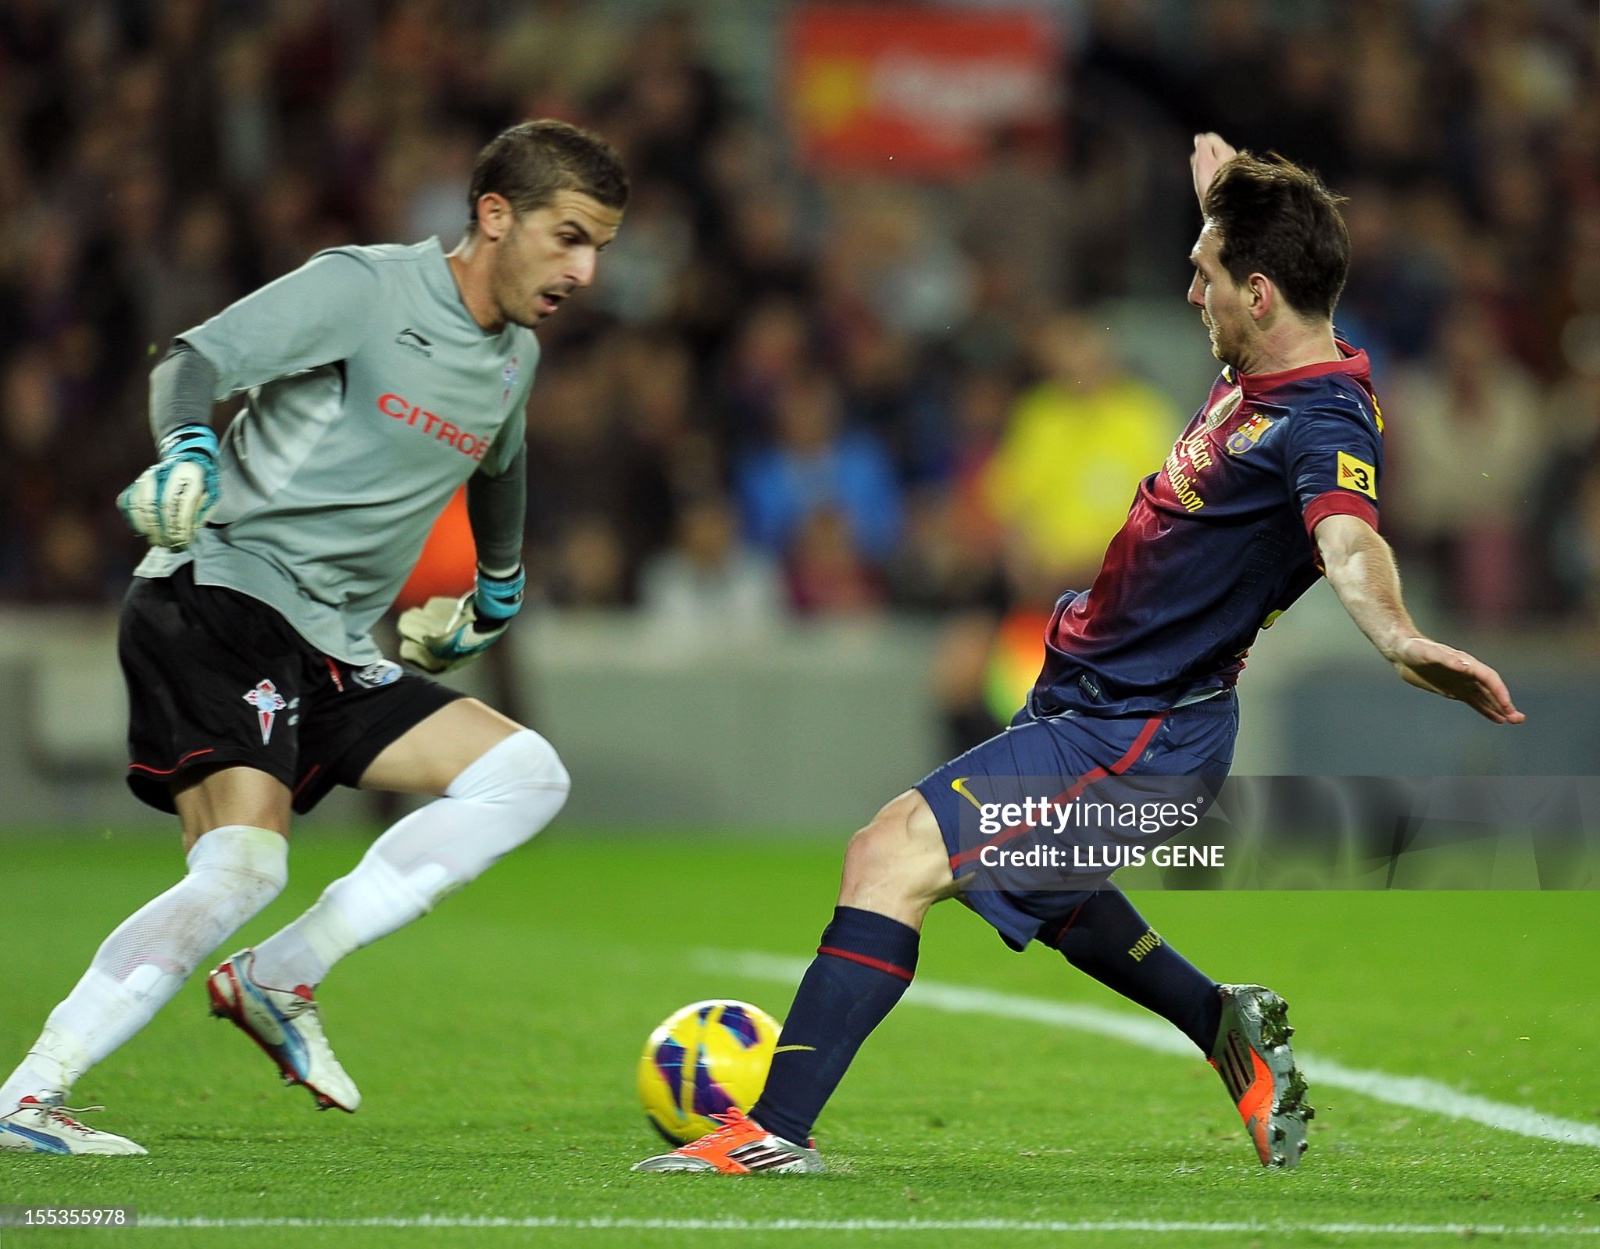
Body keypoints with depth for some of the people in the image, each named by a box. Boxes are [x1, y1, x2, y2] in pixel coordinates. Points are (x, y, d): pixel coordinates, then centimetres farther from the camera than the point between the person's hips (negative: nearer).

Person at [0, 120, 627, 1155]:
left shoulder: (514, 359, 16)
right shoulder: (364, 287, -7)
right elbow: (196, 363, -13)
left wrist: (497, 595, 50)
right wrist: (189, 451, -33)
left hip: (331, 649, 8)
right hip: (222, 595, -8)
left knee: (526, 777, -6)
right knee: (246, 863, -25)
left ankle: (279, 982, -9)